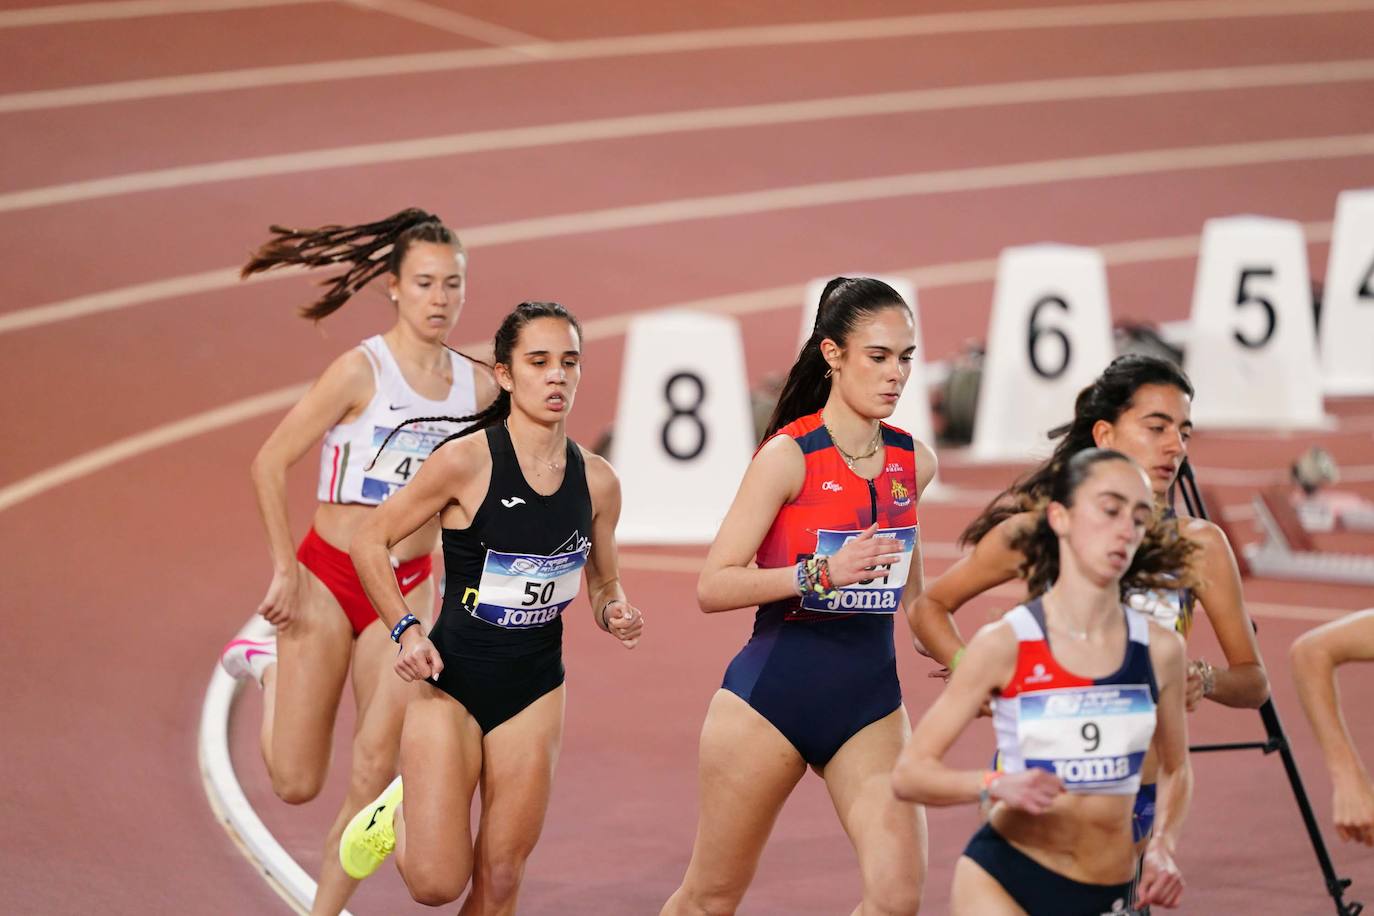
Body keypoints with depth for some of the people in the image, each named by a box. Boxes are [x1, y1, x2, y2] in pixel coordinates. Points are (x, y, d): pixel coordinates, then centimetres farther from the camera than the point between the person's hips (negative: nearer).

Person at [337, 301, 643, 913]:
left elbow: (603, 583, 14)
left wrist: (614, 612, -8)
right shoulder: (467, 460, -14)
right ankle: (400, 812, 26)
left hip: (535, 690, 4)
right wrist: (406, 630, -16)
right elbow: (370, 541, -6)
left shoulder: (596, 481, -1)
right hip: (452, 679, -4)